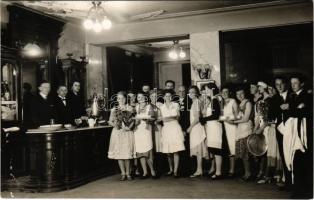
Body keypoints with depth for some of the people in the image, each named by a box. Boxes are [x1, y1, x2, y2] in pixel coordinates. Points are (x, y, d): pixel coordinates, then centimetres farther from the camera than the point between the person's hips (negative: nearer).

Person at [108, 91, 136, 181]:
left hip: (127, 133, -1)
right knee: (119, 153, 0)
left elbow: (133, 120, 2)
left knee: (127, 153, -1)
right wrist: (115, 125, -10)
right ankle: (123, 173, 10)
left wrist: (129, 127, -14)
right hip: (117, 132, 1)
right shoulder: (114, 110, 8)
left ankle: (128, 173, 9)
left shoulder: (130, 109, 5)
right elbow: (110, 121, 7)